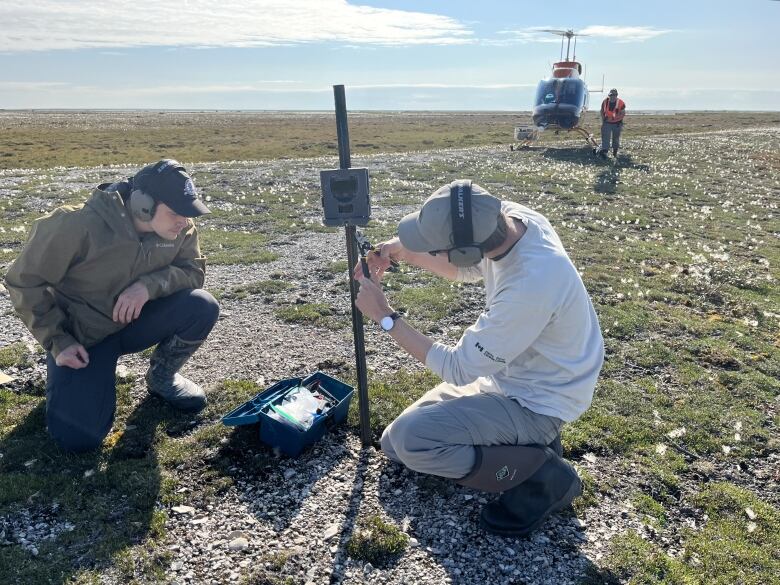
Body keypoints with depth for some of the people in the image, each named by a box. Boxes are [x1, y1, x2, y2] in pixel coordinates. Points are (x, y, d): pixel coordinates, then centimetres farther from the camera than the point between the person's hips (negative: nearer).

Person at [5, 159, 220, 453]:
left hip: (137, 322, 4)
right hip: (80, 334, -3)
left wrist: (149, 285, -31)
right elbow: (25, 280, -17)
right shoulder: (79, 226, -27)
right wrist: (58, 341, -20)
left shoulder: (180, 228, -14)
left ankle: (162, 377, 3)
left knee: (202, 307, -25)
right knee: (79, 437, -18)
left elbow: (193, 270, -11)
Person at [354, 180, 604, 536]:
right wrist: (404, 252, -7)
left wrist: (384, 316, -19)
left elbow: (458, 369, -25)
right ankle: (525, 439, 14)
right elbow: (467, 268, 9)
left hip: (536, 401, -8)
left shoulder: (531, 285, -38)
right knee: (394, 443, 7)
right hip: (504, 373, 8)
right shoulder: (507, 218, -14)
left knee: (411, 440, -24)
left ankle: (544, 476, -6)